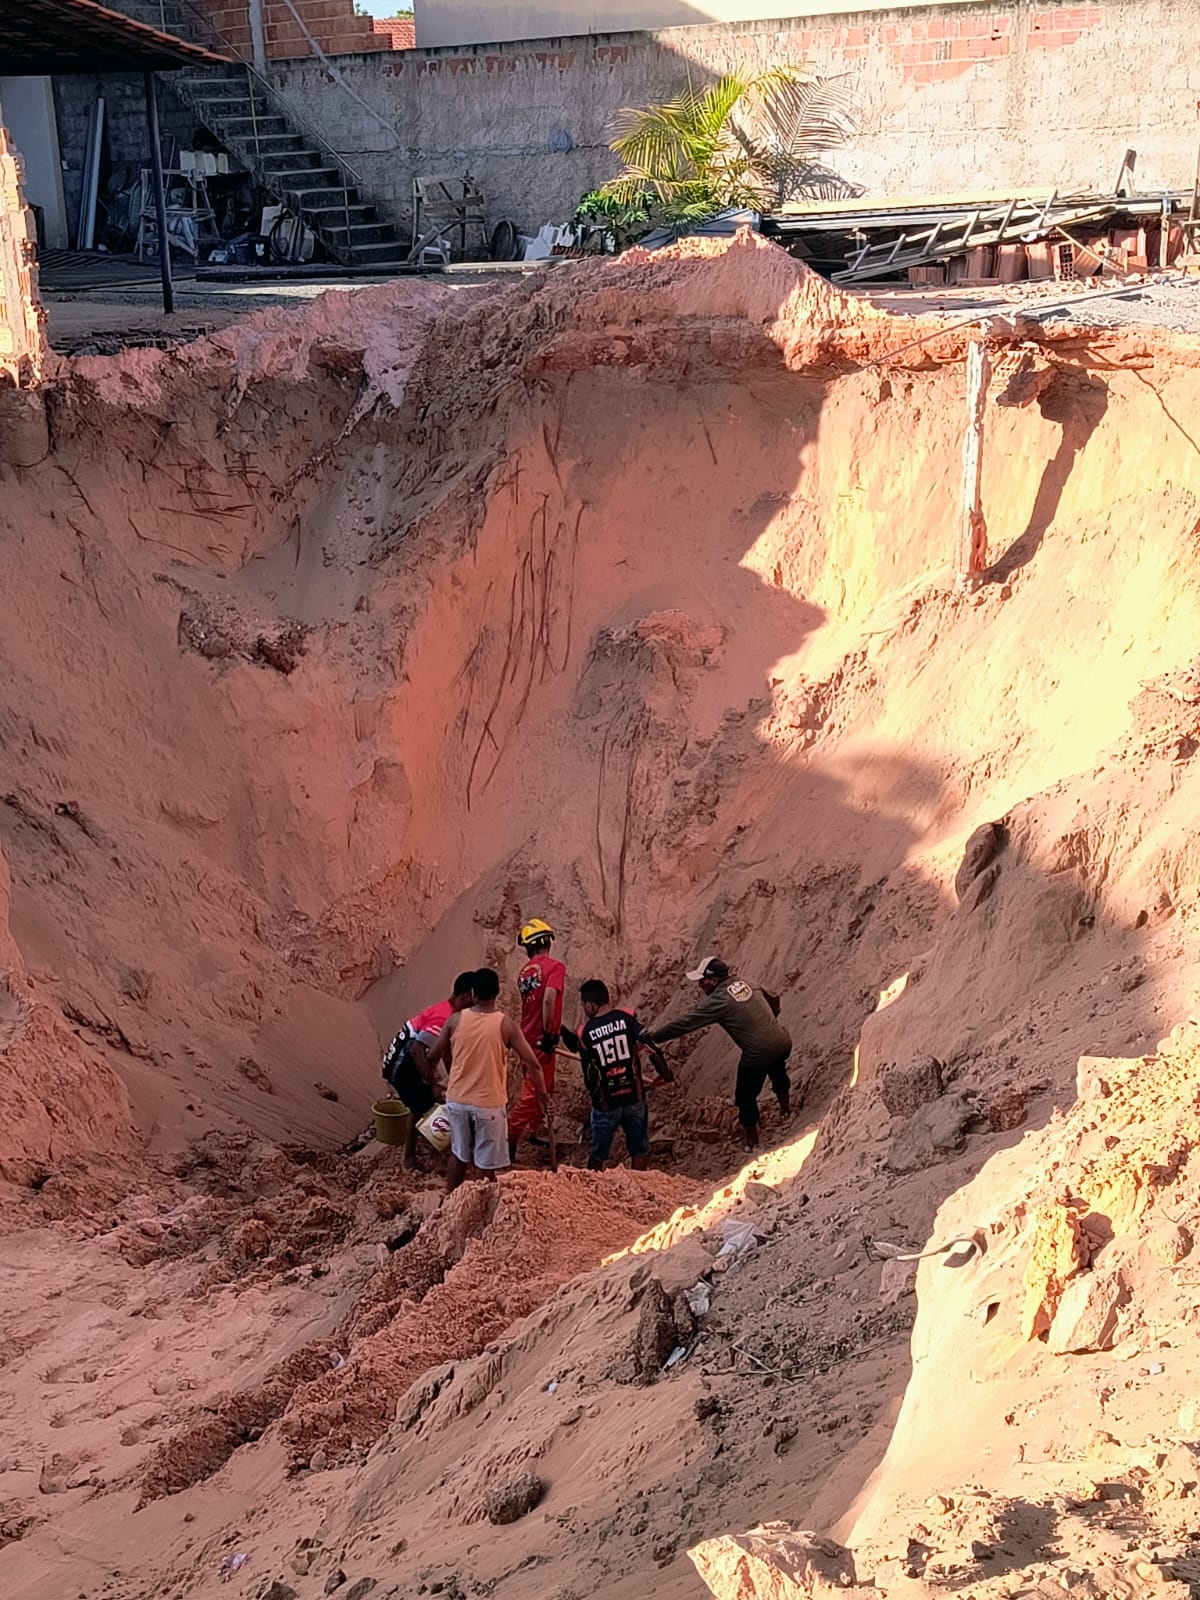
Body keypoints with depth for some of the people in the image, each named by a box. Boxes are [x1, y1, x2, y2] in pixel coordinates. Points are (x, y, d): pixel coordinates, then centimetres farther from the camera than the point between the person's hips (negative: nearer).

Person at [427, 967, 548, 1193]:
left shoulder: (455, 1020, -6)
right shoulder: (505, 1024, -13)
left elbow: (433, 1057, 3)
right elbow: (532, 1064, -12)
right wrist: (541, 1094, 2)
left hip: (457, 1100, 3)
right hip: (489, 1104, -3)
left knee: (459, 1155, 22)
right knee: (485, 1164, 8)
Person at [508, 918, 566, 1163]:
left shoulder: (524, 971, 8)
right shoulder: (554, 967, -13)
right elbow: (548, 1000, -27)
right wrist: (548, 1035, -20)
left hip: (528, 1036, 7)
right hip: (542, 1039, -7)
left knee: (543, 1087, 22)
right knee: (534, 1092, -2)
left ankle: (533, 1132, 32)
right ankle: (509, 1140, -3)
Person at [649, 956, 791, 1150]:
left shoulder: (716, 1001, -15)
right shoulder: (745, 983, 5)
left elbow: (684, 1023, -14)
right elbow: (773, 999, 20)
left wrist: (652, 1037, -8)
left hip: (758, 1054, -8)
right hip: (783, 1042, 8)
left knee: (745, 1096, 17)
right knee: (778, 1073, 38)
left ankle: (751, 1140, 34)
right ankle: (785, 1110, 64)